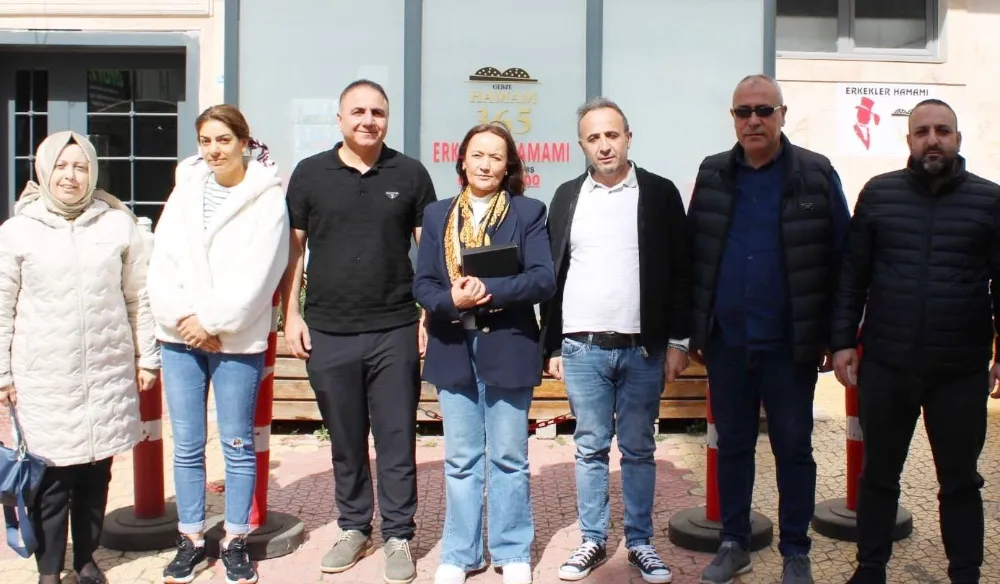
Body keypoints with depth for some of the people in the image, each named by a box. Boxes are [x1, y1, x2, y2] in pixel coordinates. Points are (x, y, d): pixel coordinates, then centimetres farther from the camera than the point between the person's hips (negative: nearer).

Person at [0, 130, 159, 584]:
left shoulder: (119, 224, 4)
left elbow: (139, 297, 7)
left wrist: (147, 358, 7)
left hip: (108, 373, 1)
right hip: (43, 379, -1)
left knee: (96, 471, 9)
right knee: (51, 473, 0)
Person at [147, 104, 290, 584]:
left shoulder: (268, 197, -5)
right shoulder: (185, 190, 8)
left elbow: (256, 276, -12)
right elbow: (162, 265, 4)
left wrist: (209, 323, -12)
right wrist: (182, 318, -9)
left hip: (238, 341, -4)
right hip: (180, 337, 4)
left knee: (237, 444, 6)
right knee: (186, 445, 10)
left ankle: (235, 540, 20)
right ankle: (191, 538, 24)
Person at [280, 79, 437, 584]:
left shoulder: (410, 174, 2)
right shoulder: (310, 174, 3)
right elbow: (293, 249, 6)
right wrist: (291, 316, 1)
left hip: (395, 330, -1)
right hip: (328, 332, 1)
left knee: (396, 438, 6)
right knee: (345, 440, 13)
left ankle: (398, 535, 20)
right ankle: (353, 527, 30)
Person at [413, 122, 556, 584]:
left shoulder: (528, 212, 1)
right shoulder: (437, 214, 9)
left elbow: (544, 278, -9)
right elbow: (422, 283, 3)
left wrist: (490, 290, -21)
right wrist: (452, 300, -18)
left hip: (507, 348, -2)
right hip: (454, 349, 2)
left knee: (508, 458, 9)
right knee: (460, 459, 11)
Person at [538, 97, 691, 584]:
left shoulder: (659, 193, 1)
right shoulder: (567, 196, 7)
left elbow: (680, 271, 2)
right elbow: (553, 274, 8)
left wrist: (678, 341, -3)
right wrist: (552, 346, 5)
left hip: (643, 348, -1)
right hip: (581, 348, 2)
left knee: (638, 449, 9)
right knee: (590, 448, 9)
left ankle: (640, 542, 21)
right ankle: (593, 540, 22)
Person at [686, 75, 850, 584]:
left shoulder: (817, 175, -3)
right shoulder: (712, 175, 4)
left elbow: (842, 258, -2)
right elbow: (693, 255, 6)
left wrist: (836, 335, -4)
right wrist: (694, 329, 4)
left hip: (789, 343, -2)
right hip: (726, 341, 3)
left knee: (793, 447, 9)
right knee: (732, 443, 13)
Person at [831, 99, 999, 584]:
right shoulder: (878, 193, 3)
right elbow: (852, 273, 4)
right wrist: (842, 340, -1)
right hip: (885, 366, 1)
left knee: (960, 481, 12)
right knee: (878, 475, 13)